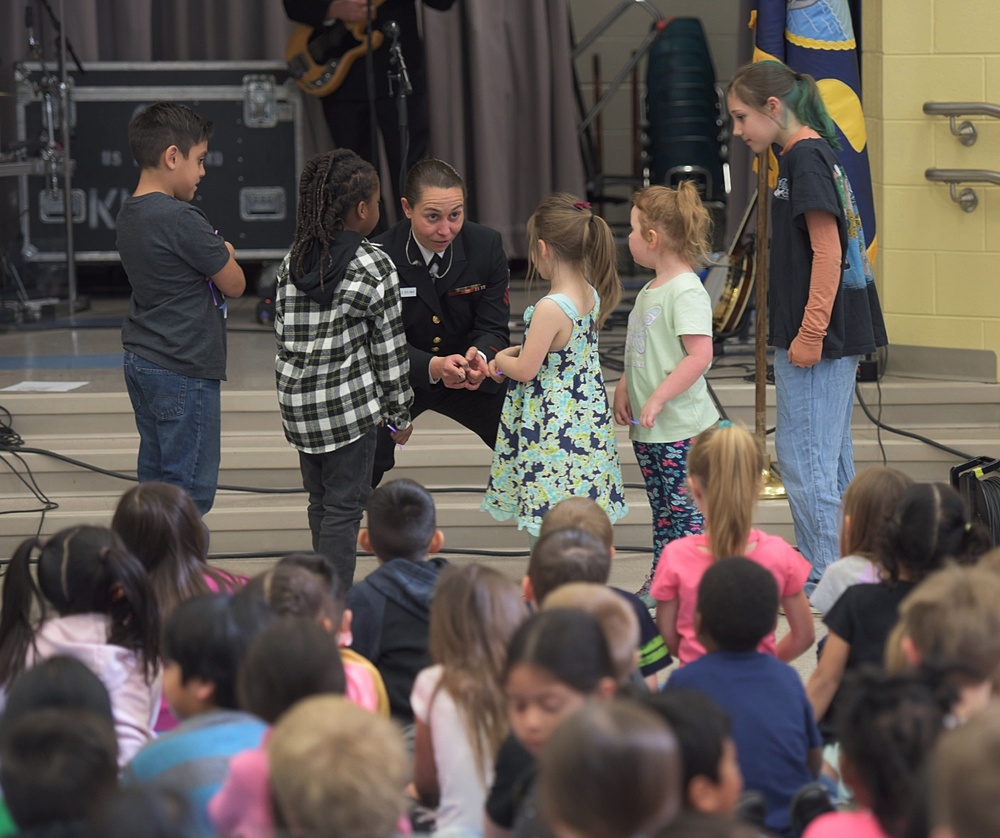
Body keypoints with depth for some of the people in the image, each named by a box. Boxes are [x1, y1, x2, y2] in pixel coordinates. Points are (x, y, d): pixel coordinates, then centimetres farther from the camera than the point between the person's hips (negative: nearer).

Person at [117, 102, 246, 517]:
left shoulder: (129, 214, 8)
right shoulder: (180, 220, -20)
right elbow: (233, 284, -12)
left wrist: (216, 255, 2)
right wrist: (226, 256, 8)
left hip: (141, 360, 9)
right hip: (184, 372, -9)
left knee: (155, 476, 15)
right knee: (191, 488, -5)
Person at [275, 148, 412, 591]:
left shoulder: (293, 262, 5)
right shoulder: (374, 267, -10)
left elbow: (282, 331, 9)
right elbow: (388, 346, -6)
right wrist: (399, 413, 3)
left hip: (298, 403, 6)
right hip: (350, 403, -6)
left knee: (320, 501, 17)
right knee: (345, 505, -1)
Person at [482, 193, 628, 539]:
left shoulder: (550, 309, -23)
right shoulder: (591, 296, 3)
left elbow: (526, 370, -17)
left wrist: (501, 360, 4)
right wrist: (516, 352, 10)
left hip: (552, 435, -9)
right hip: (586, 425, 9)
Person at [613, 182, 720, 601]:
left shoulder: (687, 291, -17)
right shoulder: (650, 291, 13)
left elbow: (700, 355, -24)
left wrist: (658, 399, -25)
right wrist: (623, 387, 11)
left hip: (681, 428, -10)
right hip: (648, 429, 10)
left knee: (686, 511, -6)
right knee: (661, 511, 15)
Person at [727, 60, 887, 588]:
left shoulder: (805, 158, -14)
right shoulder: (817, 154, 15)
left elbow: (828, 251, -20)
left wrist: (810, 333, -21)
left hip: (817, 333, -10)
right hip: (836, 335, 10)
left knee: (803, 459, -6)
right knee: (831, 457, 15)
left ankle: (821, 581, -3)